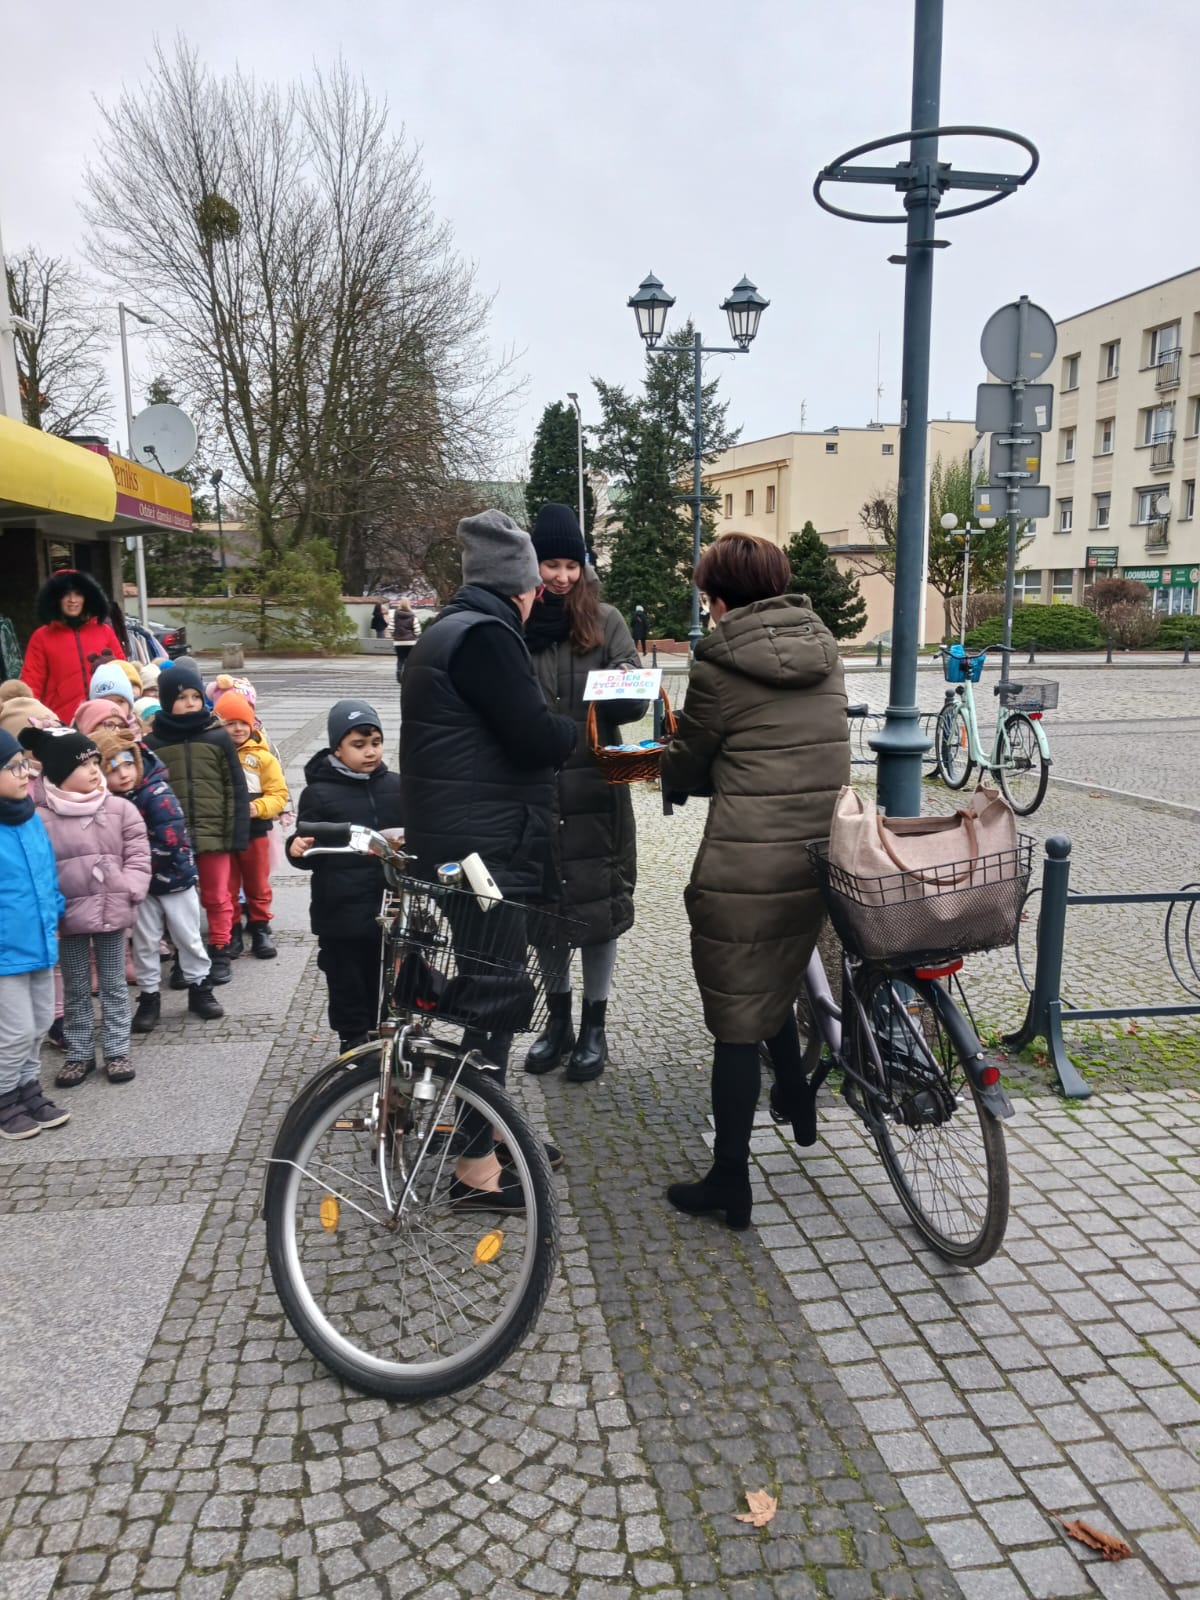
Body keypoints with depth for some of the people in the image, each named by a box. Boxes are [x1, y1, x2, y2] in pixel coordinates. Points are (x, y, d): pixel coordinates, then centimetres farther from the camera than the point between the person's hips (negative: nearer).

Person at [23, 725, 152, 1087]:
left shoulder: (120, 810, -3)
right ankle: (79, 1054, 25)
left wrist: (128, 892, -13)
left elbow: (138, 856, -1)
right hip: (68, 916, -1)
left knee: (113, 986, 12)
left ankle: (117, 1051, 22)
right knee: (76, 990, 13)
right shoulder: (42, 818, -8)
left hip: (112, 912, 1)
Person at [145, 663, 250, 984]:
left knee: (217, 898, 11)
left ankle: (220, 955, 24)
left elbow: (236, 789, -1)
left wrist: (237, 834, -6)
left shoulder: (218, 738, -1)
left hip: (214, 834, 0)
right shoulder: (153, 742, 0)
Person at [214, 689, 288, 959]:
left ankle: (260, 930, 24)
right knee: (226, 888, 9)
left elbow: (279, 793, -4)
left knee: (258, 886, 11)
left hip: (255, 831, 0)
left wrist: (257, 807, -19)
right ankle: (231, 934, 21)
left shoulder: (262, 756, -3)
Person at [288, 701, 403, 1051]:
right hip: (341, 913, -3)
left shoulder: (394, 786, 3)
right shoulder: (320, 793, -6)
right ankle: (354, 1042, 25)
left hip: (388, 908, 3)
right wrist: (298, 849, -25)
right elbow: (311, 855, -5)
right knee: (348, 985, 10)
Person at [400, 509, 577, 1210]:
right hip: (490, 849, -11)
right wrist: (579, 727, -2)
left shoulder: (451, 629, 17)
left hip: (468, 842, 11)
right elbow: (535, 737, -21)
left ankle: (491, 1128, 33)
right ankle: (477, 1166, 10)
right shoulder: (484, 636, -16)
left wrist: (555, 731, 7)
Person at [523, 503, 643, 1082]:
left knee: (597, 904, 6)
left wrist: (619, 692, -26)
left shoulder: (605, 622, 2)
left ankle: (594, 1026, 22)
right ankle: (558, 1020, 29)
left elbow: (635, 696, -5)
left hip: (594, 793, -1)